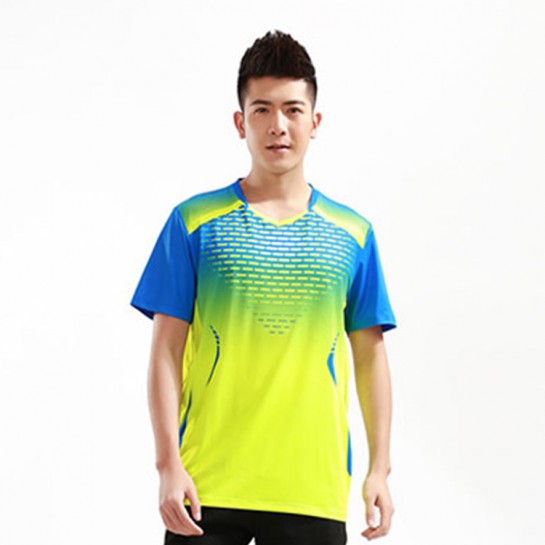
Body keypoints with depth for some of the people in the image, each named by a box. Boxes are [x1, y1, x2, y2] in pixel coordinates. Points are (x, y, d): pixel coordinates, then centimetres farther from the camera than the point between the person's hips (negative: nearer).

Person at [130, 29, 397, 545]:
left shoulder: (352, 234, 9)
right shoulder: (194, 222, 3)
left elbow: (369, 356, 11)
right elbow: (166, 352, 1)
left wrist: (379, 467, 5)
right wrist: (168, 463, -8)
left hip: (314, 489, 2)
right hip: (207, 486, -1)